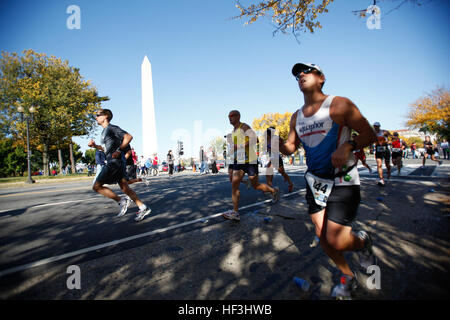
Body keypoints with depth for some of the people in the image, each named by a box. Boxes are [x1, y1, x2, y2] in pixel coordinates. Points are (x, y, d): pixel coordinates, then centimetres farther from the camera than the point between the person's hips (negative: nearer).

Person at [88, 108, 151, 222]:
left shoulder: (111, 128, -7)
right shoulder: (104, 131, 22)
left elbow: (128, 136, -19)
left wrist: (119, 150, -22)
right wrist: (95, 146, 17)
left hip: (115, 162, -10)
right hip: (111, 162, 10)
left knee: (97, 186, -6)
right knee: (124, 187, 7)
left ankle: (121, 201, -3)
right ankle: (143, 208, 7)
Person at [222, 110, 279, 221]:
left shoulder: (244, 127, -11)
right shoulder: (233, 131, 16)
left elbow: (253, 138, -28)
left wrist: (240, 146, -31)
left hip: (250, 160, -8)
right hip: (239, 161, 8)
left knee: (255, 185, 4)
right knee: (234, 185, -3)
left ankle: (274, 191, 32)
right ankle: (235, 212, 1)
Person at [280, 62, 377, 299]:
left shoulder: (339, 105, -9)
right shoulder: (297, 117, 8)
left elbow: (369, 134, -6)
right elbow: (291, 147, 12)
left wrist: (349, 146, -26)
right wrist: (277, 142, -10)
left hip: (343, 182, -5)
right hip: (315, 181, 6)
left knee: (335, 241, -10)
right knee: (322, 236, 8)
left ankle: (362, 241, 26)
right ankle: (347, 277, 36)